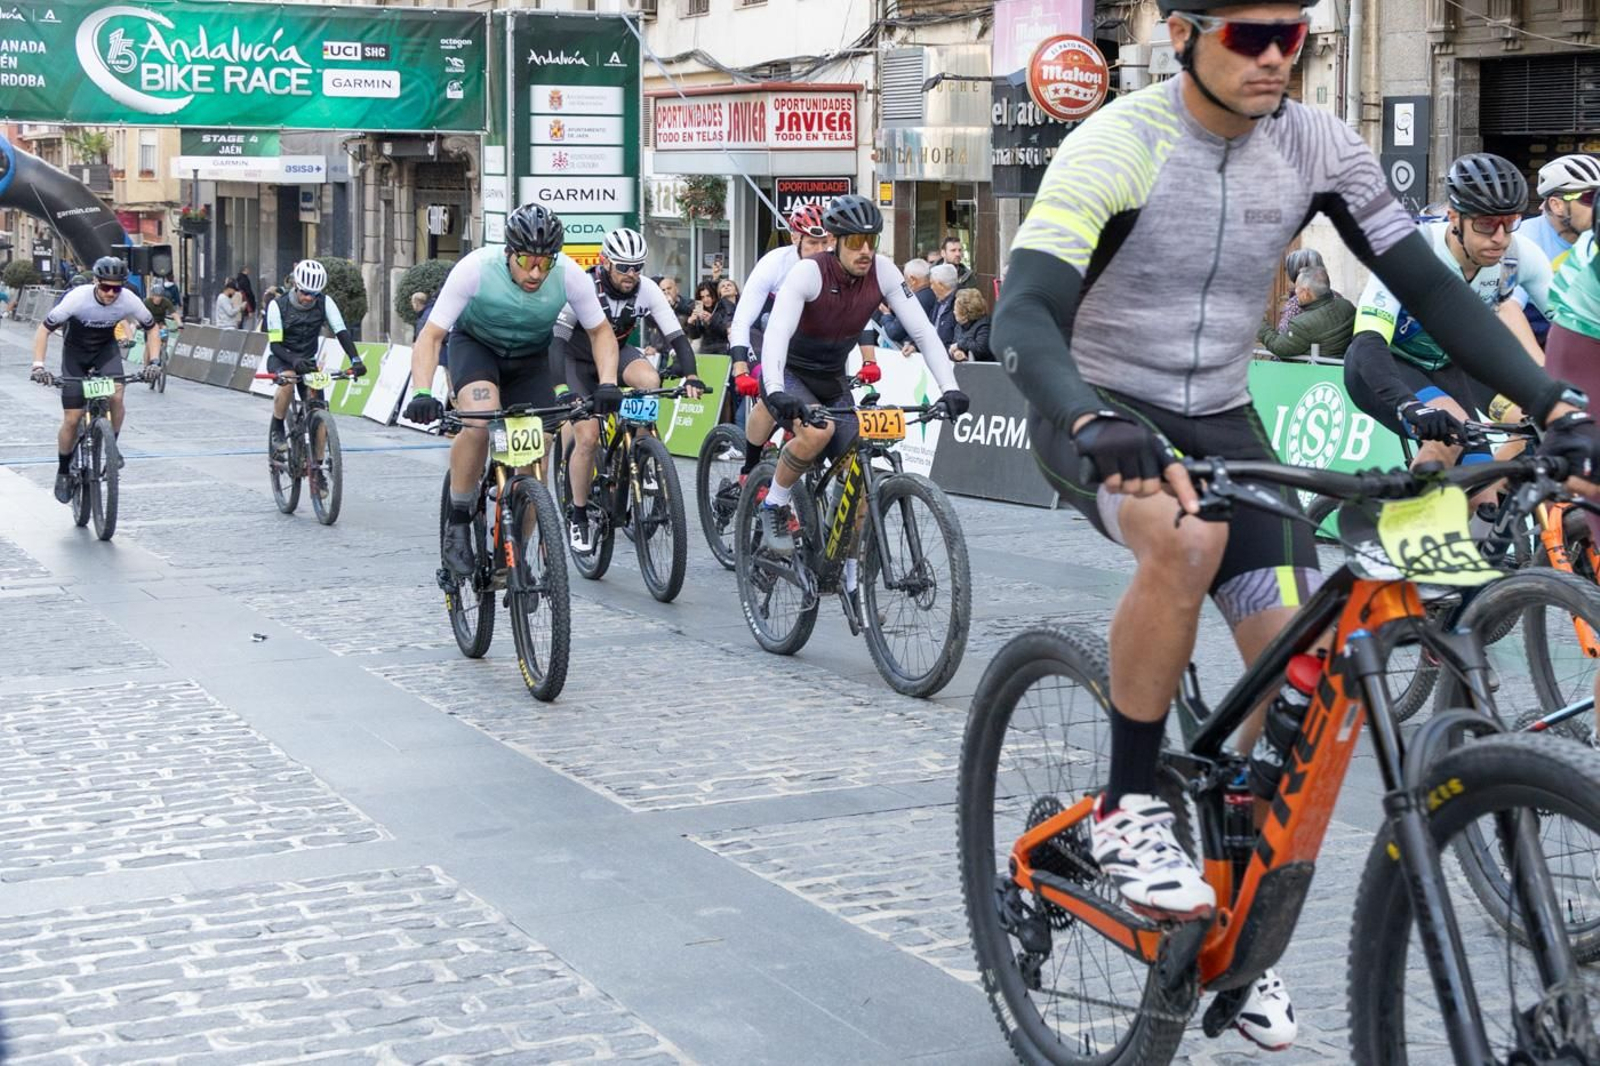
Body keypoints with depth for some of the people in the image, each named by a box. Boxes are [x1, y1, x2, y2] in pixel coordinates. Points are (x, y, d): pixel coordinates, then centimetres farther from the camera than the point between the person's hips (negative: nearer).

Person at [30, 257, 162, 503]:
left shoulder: (129, 300, -24)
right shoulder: (77, 298, -31)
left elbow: (152, 328, -7)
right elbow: (44, 330, -24)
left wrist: (153, 360, -21)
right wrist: (38, 365, -36)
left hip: (106, 348, 2)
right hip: (75, 353, -1)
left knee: (116, 396, -28)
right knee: (72, 419, -6)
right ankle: (63, 472, 16)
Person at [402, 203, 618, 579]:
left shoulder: (570, 275, -27)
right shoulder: (477, 268, -33)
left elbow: (601, 332, -11)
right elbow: (430, 336, -29)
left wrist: (607, 383, -29)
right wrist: (422, 394, -45)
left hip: (530, 358, 3)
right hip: (476, 344, -3)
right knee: (480, 419, -33)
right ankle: (457, 523, -14)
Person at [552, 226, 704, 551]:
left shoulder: (646, 290, -21)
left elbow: (675, 335, -21)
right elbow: (557, 339, -32)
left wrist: (690, 375, -38)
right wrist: (562, 387, -45)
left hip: (617, 352, 2)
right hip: (580, 360, -2)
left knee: (650, 380, -32)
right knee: (587, 438, -15)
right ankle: (578, 515, 3)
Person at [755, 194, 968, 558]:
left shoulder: (883, 272, -14)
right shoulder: (808, 272, -26)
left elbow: (923, 330, -16)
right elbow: (776, 333, -38)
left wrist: (949, 388, -28)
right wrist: (775, 391, -54)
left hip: (832, 379, 5)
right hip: (789, 373, -5)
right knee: (818, 432, -34)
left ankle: (848, 573, 9)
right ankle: (774, 504, -9)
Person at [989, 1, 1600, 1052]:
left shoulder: (1318, 147, -6)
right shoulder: (1116, 146, -20)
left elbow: (1428, 284, -5)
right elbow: (1024, 315, -30)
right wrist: (1093, 424, -50)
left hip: (1218, 415, 5)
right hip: (1097, 413, -5)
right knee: (1183, 537, -38)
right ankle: (1129, 810, -17)